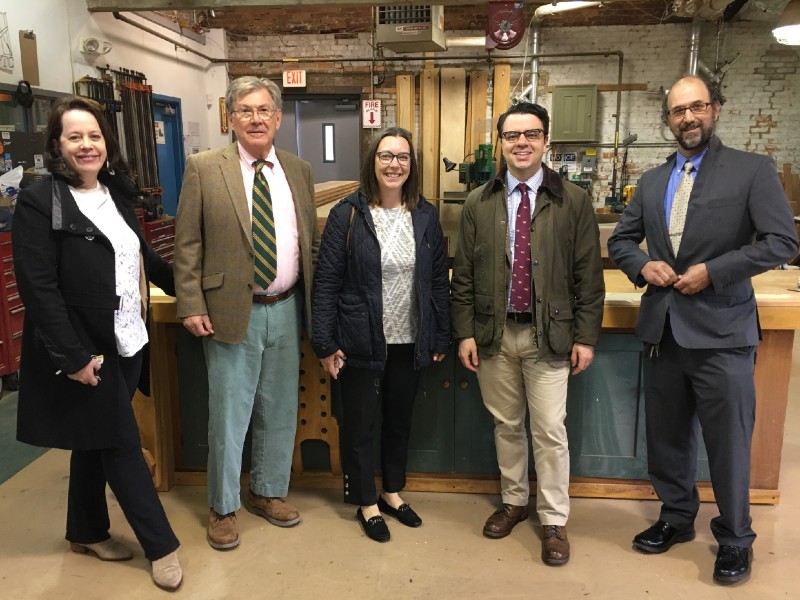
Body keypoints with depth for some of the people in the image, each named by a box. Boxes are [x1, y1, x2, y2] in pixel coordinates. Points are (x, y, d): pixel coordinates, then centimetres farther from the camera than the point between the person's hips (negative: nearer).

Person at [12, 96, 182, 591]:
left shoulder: (117, 194, 9)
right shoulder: (39, 202, -13)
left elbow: (143, 258, 19)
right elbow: (38, 288, -18)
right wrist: (73, 356, -20)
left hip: (127, 342, 7)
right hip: (86, 348, -7)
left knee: (98, 439, 18)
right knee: (122, 443, 2)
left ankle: (87, 532, 37)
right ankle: (162, 545, 16)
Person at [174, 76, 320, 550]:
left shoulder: (299, 171, 7)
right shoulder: (204, 169, -4)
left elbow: (312, 242, 11)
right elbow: (188, 243, -4)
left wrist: (315, 301, 7)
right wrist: (192, 306, -9)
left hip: (287, 310, 4)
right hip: (232, 311, -3)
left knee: (280, 411, 15)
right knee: (228, 415, 7)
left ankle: (268, 492, 36)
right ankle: (223, 508, 27)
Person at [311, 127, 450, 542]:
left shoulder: (425, 216, 2)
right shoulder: (347, 215, -9)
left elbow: (439, 280, 6)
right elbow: (326, 284, -9)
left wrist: (441, 337, 6)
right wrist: (325, 344, -11)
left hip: (409, 342, 4)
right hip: (361, 342, -3)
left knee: (400, 420, 18)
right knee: (359, 425, 10)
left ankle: (392, 492, 39)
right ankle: (366, 503, 31)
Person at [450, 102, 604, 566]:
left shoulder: (574, 201, -1)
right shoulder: (479, 203, 3)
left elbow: (588, 275, -1)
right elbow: (464, 275, 4)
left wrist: (586, 336, -4)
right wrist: (465, 333, 0)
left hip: (549, 336, -2)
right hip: (493, 335, 2)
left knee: (550, 431, 3)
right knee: (506, 425, 15)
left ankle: (554, 521, 21)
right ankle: (514, 501, 35)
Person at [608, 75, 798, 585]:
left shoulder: (752, 170, -3)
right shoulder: (652, 181, 11)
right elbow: (620, 240, 16)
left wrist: (712, 271, -16)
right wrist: (643, 265, -5)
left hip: (722, 331, -4)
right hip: (662, 329, 5)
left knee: (729, 442, 6)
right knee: (667, 434, 16)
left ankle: (735, 538, 28)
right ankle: (677, 517, 37)